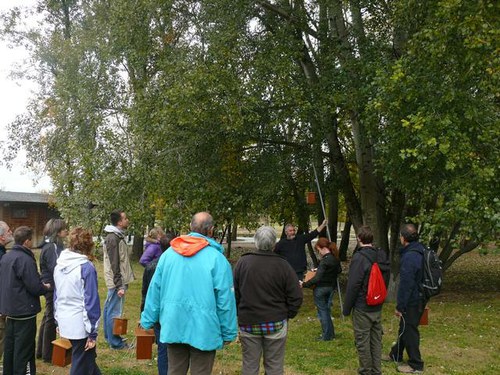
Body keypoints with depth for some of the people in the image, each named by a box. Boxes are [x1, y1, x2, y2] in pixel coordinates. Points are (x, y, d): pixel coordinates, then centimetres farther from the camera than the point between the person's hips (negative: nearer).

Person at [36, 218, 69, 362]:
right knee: (51, 319, 1)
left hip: (51, 287, 10)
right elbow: (56, 269, -24)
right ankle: (48, 354, 13)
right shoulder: (51, 247, -19)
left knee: (48, 318, 19)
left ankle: (41, 351, 32)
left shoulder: (55, 245, 10)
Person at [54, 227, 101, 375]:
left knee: (87, 358, 22)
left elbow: (56, 296, 14)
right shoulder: (86, 267, -16)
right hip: (80, 325, -7)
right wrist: (92, 332, -11)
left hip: (64, 323, 7)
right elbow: (91, 302, -17)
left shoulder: (59, 265, 6)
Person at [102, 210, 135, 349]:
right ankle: (115, 342, 5)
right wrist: (120, 285, -22)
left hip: (116, 280, 10)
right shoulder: (113, 238, -18)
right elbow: (114, 264, -21)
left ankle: (109, 336, 29)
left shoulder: (117, 236, 12)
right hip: (117, 281, -10)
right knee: (115, 312, -2)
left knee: (109, 308, 18)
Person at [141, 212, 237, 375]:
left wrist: (147, 320, 14)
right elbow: (225, 299, -12)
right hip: (203, 329, -4)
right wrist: (228, 332, -3)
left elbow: (155, 290, 5)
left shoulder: (169, 253, 1)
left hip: (173, 326, 4)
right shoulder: (216, 258, -13)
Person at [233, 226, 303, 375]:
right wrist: (287, 315, 6)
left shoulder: (242, 262, -5)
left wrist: (239, 313, 12)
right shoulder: (282, 265, -9)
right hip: (276, 323, -1)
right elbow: (296, 296, -8)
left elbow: (234, 293, 1)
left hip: (248, 322, 1)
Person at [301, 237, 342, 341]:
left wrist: (304, 284, -23)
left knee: (322, 311, 6)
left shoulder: (324, 261, -25)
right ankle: (331, 334, 27)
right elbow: (339, 270, 19)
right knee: (327, 310, 19)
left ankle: (326, 336, 14)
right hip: (331, 287, 8)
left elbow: (317, 278, -28)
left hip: (321, 289, -8)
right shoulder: (336, 259, 1)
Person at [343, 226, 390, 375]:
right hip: (377, 307, 7)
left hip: (362, 308, -7)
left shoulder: (359, 257, -19)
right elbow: (386, 281, 13)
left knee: (362, 341, 4)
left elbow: (353, 286, -19)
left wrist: (346, 308, -10)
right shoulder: (382, 256, 5)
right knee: (376, 340, 16)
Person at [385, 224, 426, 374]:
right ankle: (395, 355, 37)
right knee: (404, 327, 22)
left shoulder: (409, 257, -26)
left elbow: (405, 285, -25)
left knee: (409, 331, 4)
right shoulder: (421, 251, 4)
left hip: (412, 301, -10)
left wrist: (400, 306, -16)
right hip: (420, 298, 10)